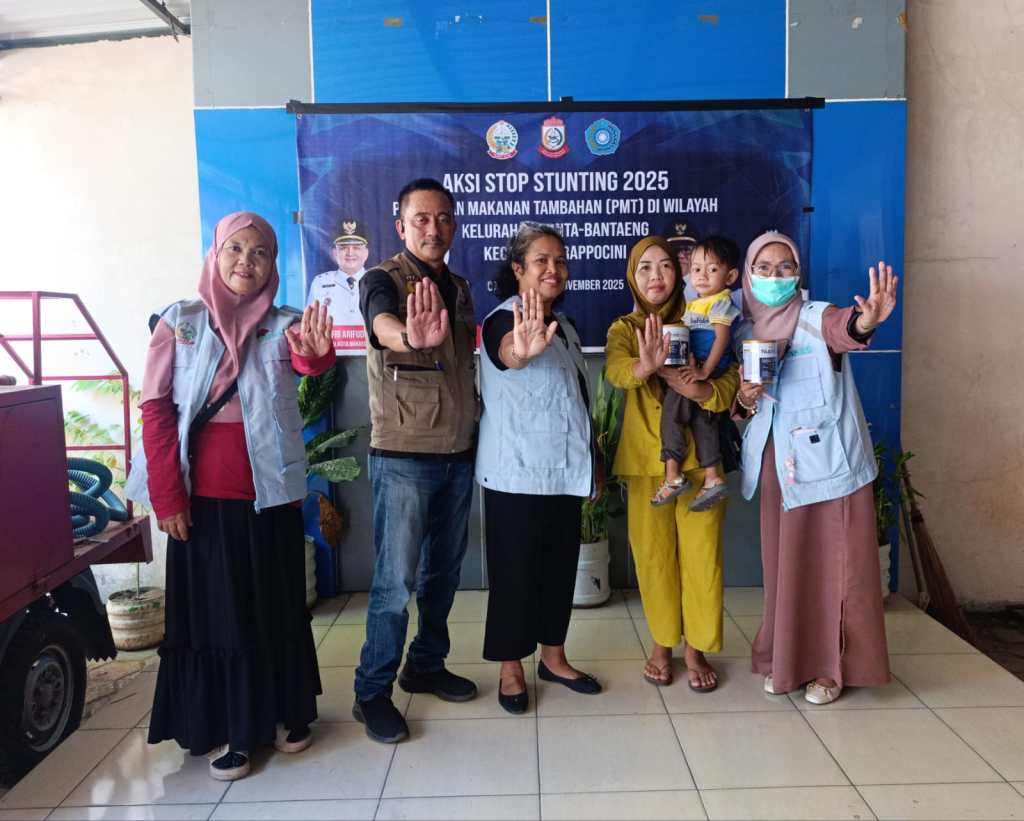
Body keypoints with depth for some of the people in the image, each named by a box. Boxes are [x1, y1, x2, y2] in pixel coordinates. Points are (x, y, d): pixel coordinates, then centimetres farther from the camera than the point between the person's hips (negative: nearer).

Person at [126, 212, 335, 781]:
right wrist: (167, 496, -8)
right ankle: (230, 730, 21)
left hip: (270, 493, 1)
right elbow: (155, 409, -3)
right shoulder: (179, 322, 0)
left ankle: (286, 713, 30)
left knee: (277, 605, 11)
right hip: (202, 496, 0)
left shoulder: (283, 326, 0)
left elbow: (307, 362, -23)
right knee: (215, 608, 7)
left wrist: (317, 352, -48)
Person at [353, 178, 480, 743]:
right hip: (403, 456, -7)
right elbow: (383, 325, -33)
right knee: (396, 580, -2)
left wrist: (476, 426, 9)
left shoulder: (459, 288, 12)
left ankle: (426, 666, 33)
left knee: (444, 569, 16)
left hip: (458, 453, 7)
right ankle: (372, 692, 13)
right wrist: (412, 338, -56)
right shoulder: (383, 281, -9)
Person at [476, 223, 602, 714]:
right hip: (517, 472, -7)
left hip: (564, 471, 7)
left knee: (560, 565, 14)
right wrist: (523, 351, -62)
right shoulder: (505, 320, -12)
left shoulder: (564, 327, 12)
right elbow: (507, 354, -38)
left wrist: (590, 464, 21)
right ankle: (510, 668, 17)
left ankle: (553, 656, 29)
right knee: (515, 569, 2)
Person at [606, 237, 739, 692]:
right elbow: (616, 370, -19)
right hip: (646, 458, 0)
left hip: (700, 456, 0)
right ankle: (663, 643, 26)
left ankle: (697, 648, 19)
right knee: (653, 553, 6)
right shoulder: (624, 328, 4)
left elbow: (730, 381, -6)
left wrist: (694, 388, -26)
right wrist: (646, 366, -42)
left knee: (701, 553, 1)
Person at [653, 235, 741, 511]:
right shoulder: (693, 304, 19)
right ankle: (712, 478, 14)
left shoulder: (721, 302, -7)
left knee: (671, 408, -12)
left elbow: (722, 339, -16)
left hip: (710, 368, -9)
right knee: (701, 419, 10)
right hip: (691, 369, 9)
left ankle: (673, 475, -10)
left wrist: (705, 372, -22)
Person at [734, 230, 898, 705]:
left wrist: (866, 320, -56)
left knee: (833, 562, 3)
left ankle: (832, 664, 18)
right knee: (784, 562, 11)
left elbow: (843, 328, -33)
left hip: (827, 460, -4)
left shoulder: (816, 317, -8)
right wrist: (746, 397, -9)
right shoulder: (746, 331, 7)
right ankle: (786, 659, 25)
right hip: (776, 463, 5)